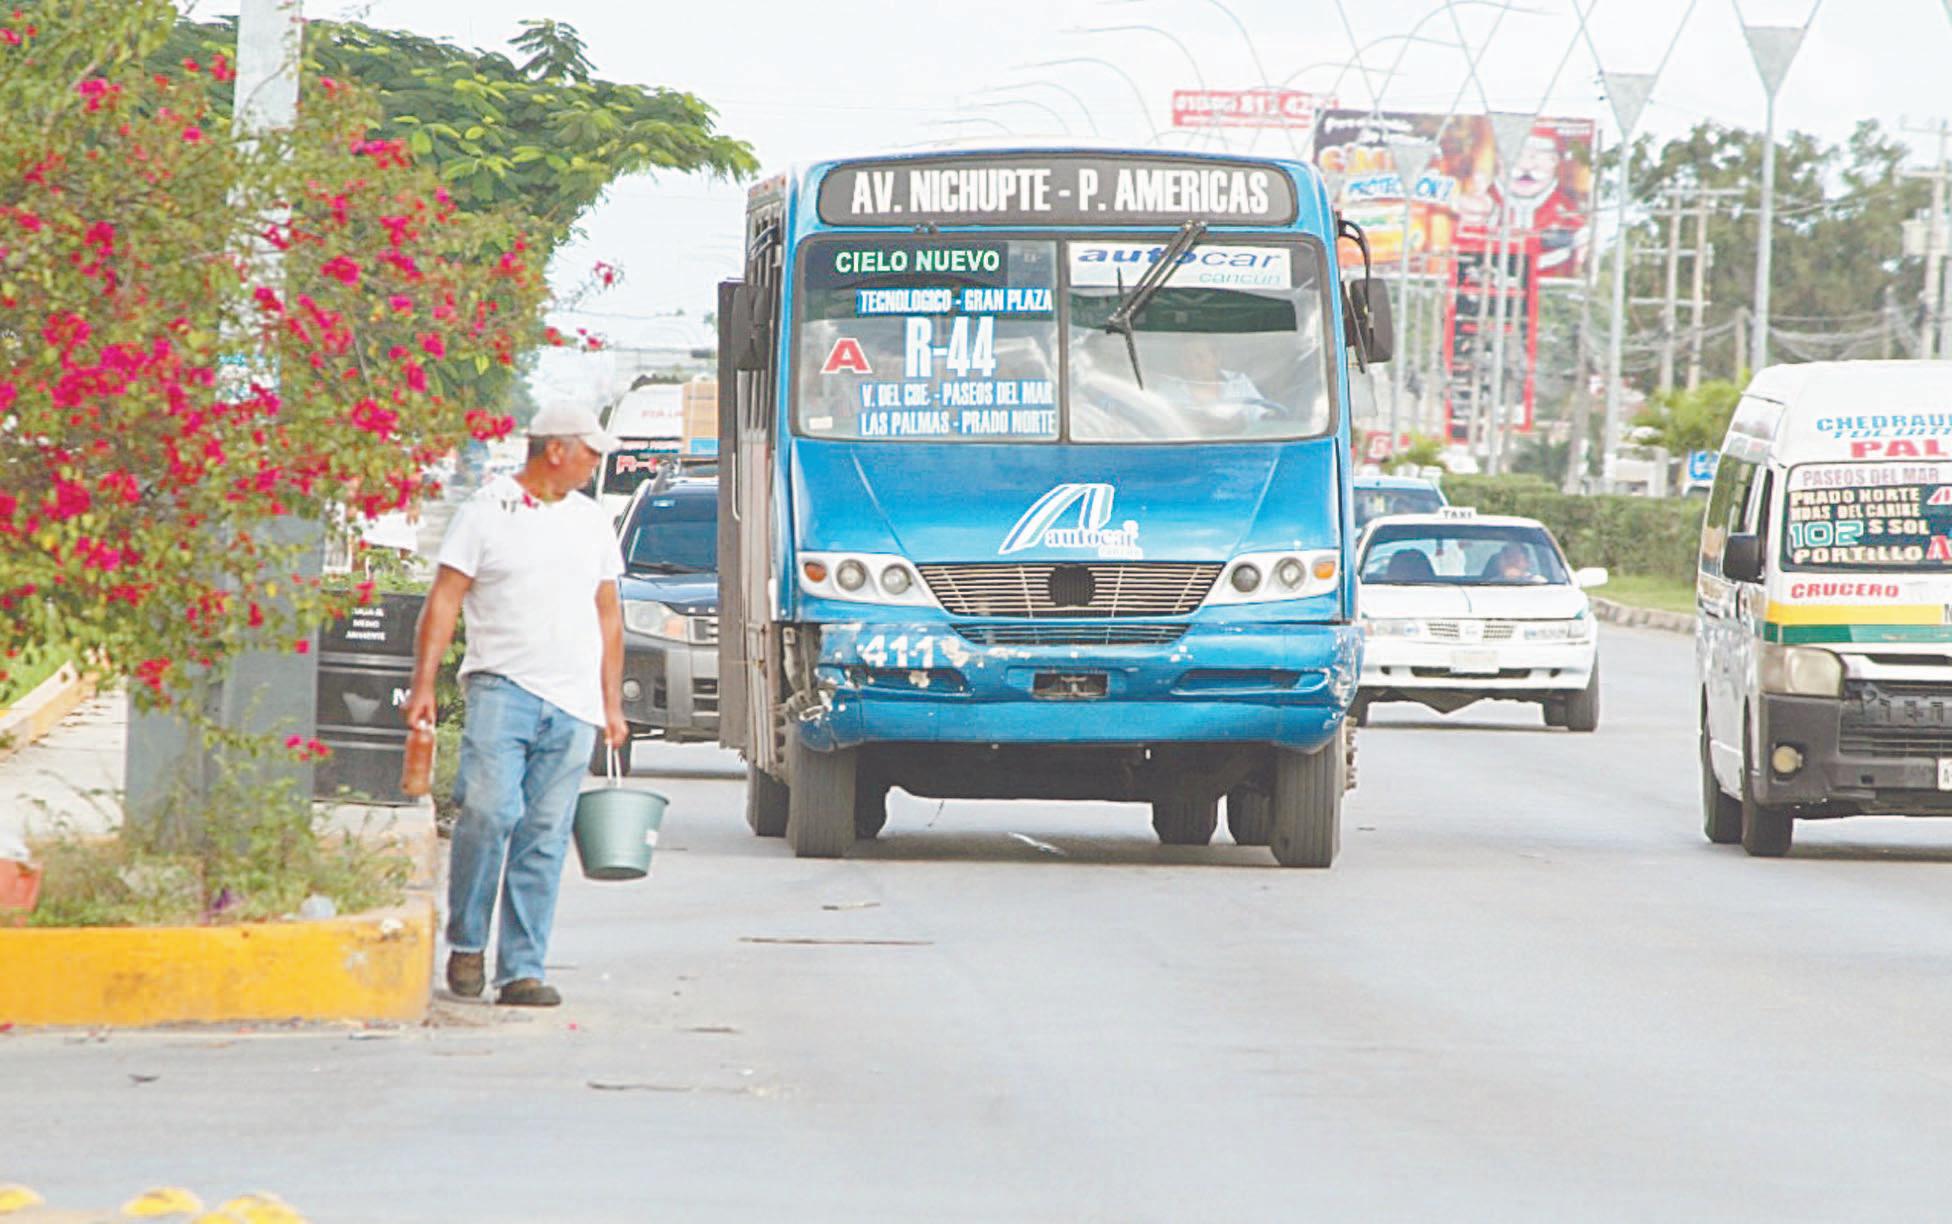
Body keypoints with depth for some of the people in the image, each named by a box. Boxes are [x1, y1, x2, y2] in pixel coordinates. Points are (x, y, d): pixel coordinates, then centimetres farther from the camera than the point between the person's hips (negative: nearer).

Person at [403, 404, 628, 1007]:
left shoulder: (591, 521, 19)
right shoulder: (486, 511, 3)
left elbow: (607, 614, 24)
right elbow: (445, 599, 0)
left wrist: (612, 703, 20)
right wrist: (423, 685, -8)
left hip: (573, 703, 4)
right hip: (502, 685, -4)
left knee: (544, 837, -1)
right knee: (489, 810, -19)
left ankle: (521, 971, 1)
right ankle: (466, 943, -1)